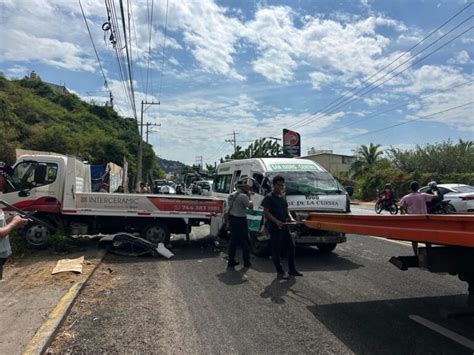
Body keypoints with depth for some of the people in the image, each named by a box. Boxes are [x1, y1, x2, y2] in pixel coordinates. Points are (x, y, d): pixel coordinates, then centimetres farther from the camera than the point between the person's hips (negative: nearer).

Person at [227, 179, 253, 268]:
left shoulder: (230, 195, 10)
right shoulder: (243, 196, -15)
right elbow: (250, 206, -9)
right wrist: (249, 197, 1)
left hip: (232, 219, 8)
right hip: (240, 220, -7)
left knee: (233, 241, 13)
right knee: (244, 241, 3)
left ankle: (231, 261, 16)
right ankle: (246, 262, 9)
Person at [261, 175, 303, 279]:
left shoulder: (283, 197, 15)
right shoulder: (269, 198, -8)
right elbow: (266, 212, -14)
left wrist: (290, 218, 1)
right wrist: (276, 221, -24)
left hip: (284, 226, 8)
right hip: (274, 227, -8)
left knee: (291, 246, 11)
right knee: (276, 249, 0)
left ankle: (292, 269, 24)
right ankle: (280, 272, 10)